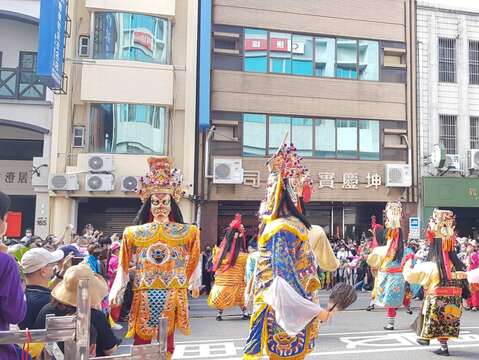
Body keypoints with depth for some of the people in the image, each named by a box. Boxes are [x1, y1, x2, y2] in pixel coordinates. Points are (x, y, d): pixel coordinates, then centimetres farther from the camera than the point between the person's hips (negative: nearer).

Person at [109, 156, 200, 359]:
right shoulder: (135, 233, 6)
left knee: (166, 343, 5)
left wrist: (194, 285, 4)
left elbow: (192, 264, 8)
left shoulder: (186, 232, 5)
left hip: (172, 296, 0)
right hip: (143, 296, 1)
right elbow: (124, 266, 4)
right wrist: (117, 291, -5)